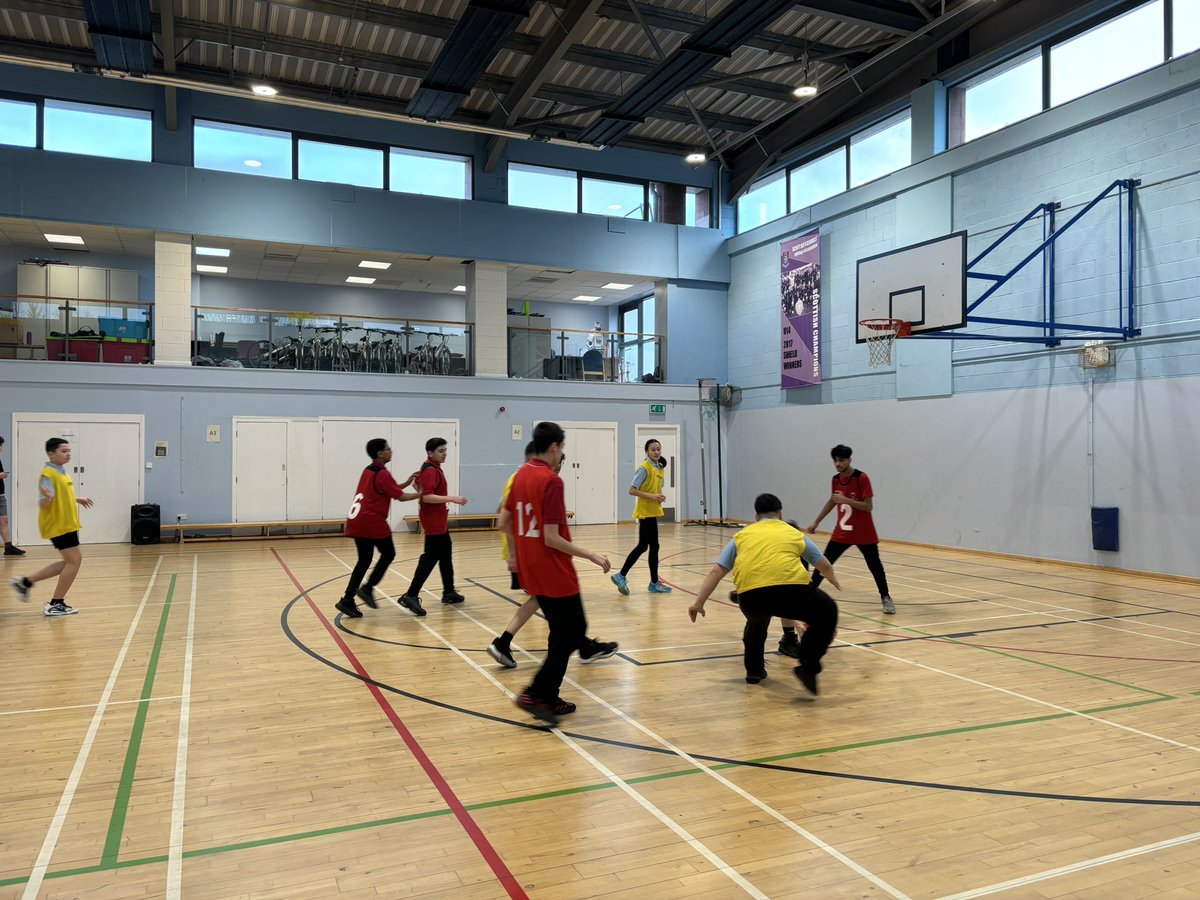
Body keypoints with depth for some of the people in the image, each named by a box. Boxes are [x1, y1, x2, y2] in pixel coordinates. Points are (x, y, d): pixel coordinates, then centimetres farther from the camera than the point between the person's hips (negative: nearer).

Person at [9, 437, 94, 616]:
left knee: (71, 561, 16)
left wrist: (77, 499, 29)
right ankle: (55, 604, 1)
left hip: (66, 524, 10)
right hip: (58, 525, -10)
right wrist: (47, 497, -44)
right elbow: (43, 505, -25)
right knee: (74, 561, -7)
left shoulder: (61, 472, 11)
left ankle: (26, 582, 22)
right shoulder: (48, 475, -18)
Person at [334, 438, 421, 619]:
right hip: (372, 522, -8)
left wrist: (407, 482, 21)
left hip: (356, 521, 8)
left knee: (364, 560, 11)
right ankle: (367, 589, 2)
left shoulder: (368, 471, 17)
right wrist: (420, 494, 5)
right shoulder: (382, 473, -10)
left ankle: (348, 600, 5)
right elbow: (400, 496, -8)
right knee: (388, 554, 9)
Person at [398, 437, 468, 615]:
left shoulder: (433, 468, 12)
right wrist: (451, 498, -29)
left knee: (446, 555, 17)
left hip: (440, 522, 11)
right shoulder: (430, 471, -19)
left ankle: (448, 593, 26)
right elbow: (427, 496, -28)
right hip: (434, 522, -11)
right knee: (430, 558, -11)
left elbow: (417, 484, 26)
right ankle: (411, 596, -12)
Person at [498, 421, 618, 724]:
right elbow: (551, 538, -21)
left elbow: (504, 523, 14)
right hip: (555, 573, -9)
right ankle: (535, 694, 0)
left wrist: (517, 553, 28)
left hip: (531, 571, 9)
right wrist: (592, 555, -16)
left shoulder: (521, 475, 7)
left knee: (563, 631, 19)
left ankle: (549, 699, 23)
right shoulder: (551, 481, -18)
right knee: (570, 633, 4)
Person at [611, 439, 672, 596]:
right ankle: (654, 583, 5)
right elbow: (632, 490, -17)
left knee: (643, 546, 10)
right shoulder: (644, 468, -15)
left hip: (651, 512, 9)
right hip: (646, 512, -9)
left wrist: (661, 495, 1)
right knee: (654, 546, -4)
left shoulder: (660, 468, 11)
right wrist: (652, 496, -23)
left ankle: (621, 576, 16)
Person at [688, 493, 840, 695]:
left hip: (750, 594, 2)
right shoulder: (794, 533, 28)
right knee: (827, 613, 24)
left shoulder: (742, 535, 28)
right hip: (790, 589, -2)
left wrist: (699, 603, 28)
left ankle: (754, 670, 37)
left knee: (756, 623, 36)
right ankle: (808, 667, 14)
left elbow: (716, 572, 23)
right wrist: (834, 582, 64)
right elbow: (825, 566, 43)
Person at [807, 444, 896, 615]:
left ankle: (886, 598, 24)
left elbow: (868, 507, -20)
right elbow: (831, 502, 19)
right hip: (841, 533, 4)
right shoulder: (835, 479, 2)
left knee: (875, 566, 7)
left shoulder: (862, 478, -16)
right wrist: (816, 522, 19)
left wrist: (846, 500, -30)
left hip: (864, 534, -4)